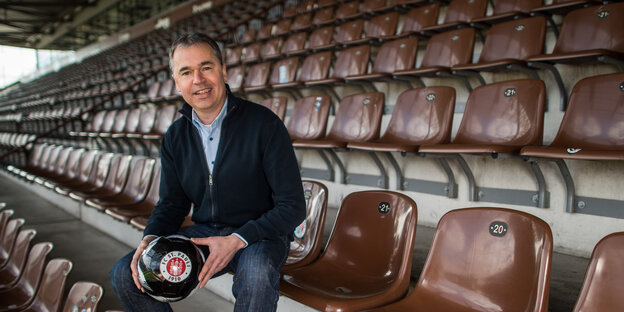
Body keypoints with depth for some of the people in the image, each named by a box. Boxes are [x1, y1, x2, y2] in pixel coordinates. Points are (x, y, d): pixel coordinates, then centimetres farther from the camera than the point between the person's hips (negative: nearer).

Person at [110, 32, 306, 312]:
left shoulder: (264, 124, -14)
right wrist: (151, 238, -12)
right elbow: (172, 203, 11)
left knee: (257, 270, -39)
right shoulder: (175, 137, 4)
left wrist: (237, 241, -26)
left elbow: (293, 207, -15)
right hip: (204, 235, 5)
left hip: (259, 236, -4)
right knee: (125, 274, -11)